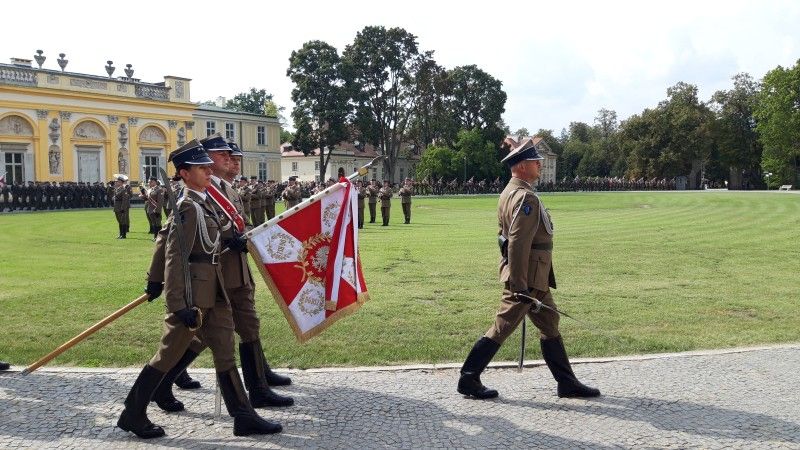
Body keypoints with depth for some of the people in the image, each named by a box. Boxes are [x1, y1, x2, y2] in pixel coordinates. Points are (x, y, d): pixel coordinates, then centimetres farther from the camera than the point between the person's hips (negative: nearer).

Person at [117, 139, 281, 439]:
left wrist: (156, 281, 24)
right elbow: (175, 257, -21)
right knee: (168, 356, 5)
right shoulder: (189, 207, -16)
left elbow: (165, 239, 20)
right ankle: (132, 415, 22)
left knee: (225, 354, 8)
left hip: (212, 292, 9)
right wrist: (179, 305, -24)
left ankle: (244, 418, 14)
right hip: (193, 293, -9)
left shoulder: (201, 203, 11)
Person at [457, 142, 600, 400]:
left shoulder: (509, 193, 13)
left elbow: (506, 236, 19)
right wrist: (518, 285, -25)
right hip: (528, 277, -11)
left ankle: (567, 383, 24)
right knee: (503, 327, -2)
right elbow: (518, 243, -25)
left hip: (534, 277, 11)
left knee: (549, 325, 15)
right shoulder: (526, 198, -19)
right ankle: (469, 378, 8)